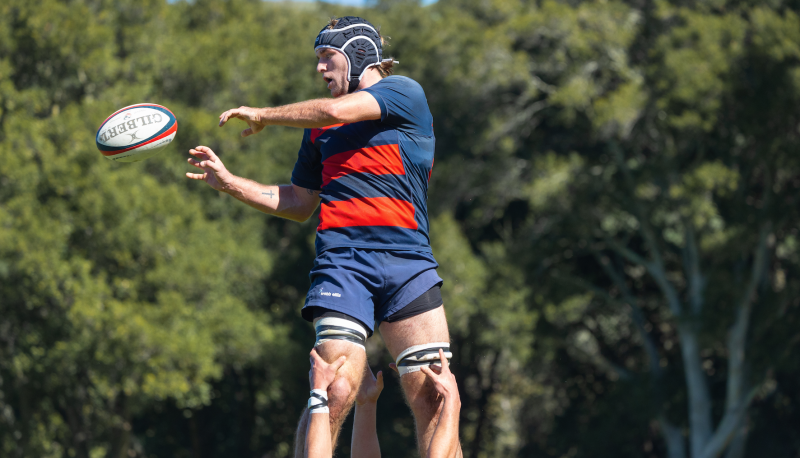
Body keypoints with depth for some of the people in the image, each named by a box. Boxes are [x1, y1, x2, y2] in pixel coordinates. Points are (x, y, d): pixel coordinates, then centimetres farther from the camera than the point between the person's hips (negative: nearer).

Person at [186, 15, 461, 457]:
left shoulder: (404, 93, 6)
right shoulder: (318, 127, 24)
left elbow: (338, 111, -8)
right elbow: (300, 204, 30)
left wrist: (264, 115, 4)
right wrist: (229, 183, 21)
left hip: (408, 262, -2)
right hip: (341, 259, 2)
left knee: (433, 398, -8)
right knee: (336, 389, -17)